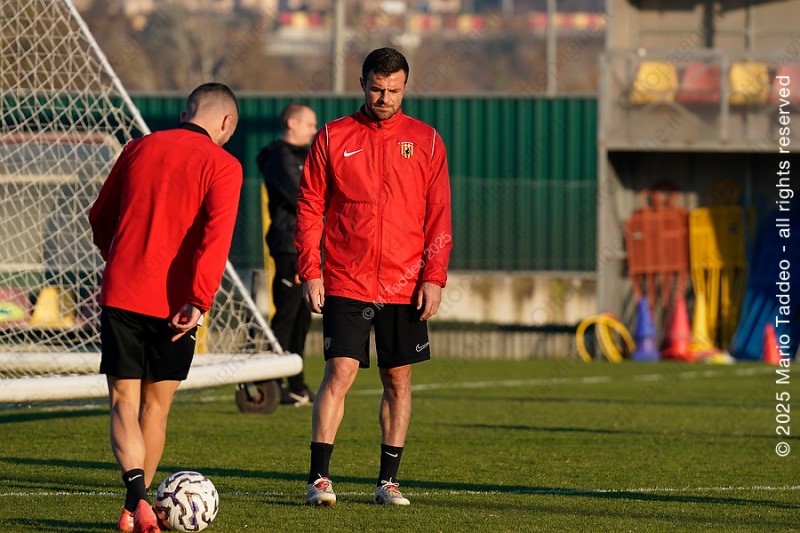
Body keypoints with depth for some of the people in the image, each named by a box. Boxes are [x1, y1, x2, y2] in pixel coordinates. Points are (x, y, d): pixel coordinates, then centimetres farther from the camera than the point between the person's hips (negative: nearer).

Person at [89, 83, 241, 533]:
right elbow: (216, 235, -17)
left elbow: (100, 218, 18)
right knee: (156, 406, 13)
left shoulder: (139, 149, 10)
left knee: (125, 402, 0)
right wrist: (199, 301, -19)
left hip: (121, 294, 2)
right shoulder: (222, 166, -3)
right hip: (174, 305, -2)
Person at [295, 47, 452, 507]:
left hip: (405, 287, 2)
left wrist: (434, 278, -3)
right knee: (339, 373, -11)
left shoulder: (426, 141, 6)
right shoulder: (333, 138, 3)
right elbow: (310, 207, 4)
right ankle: (320, 477, -9)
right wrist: (310, 272, -4)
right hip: (345, 283, -2)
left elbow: (439, 215, 5)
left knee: (398, 380, 7)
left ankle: (389, 480, 15)